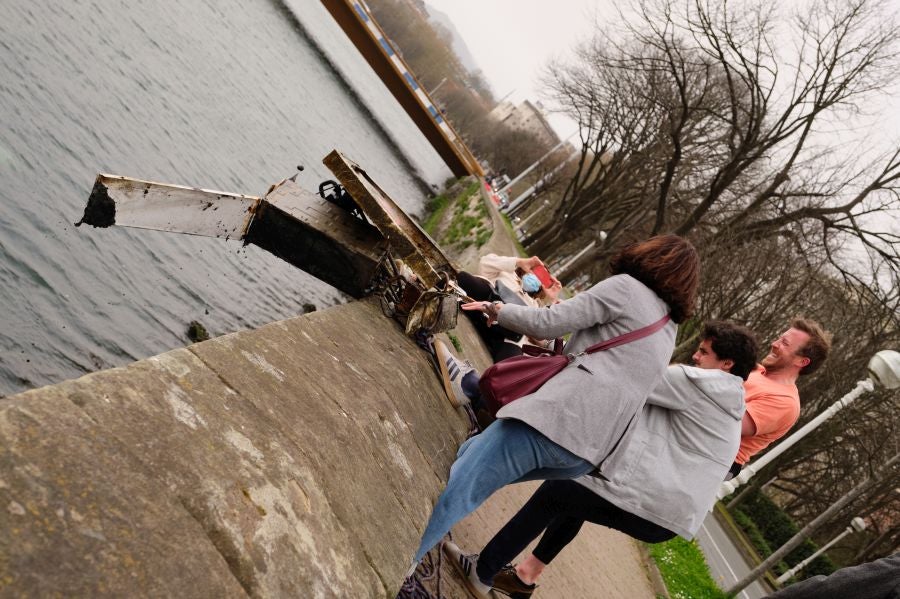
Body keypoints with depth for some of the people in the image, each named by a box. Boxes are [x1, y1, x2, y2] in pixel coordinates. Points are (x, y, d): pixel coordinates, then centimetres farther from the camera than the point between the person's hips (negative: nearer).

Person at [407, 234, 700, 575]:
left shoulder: (626, 286, 3)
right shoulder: (666, 329, 25)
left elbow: (548, 322, -2)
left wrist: (497, 310, 12)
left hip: (559, 416, -8)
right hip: (590, 451, 8)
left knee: (454, 487, -6)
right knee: (470, 456, 20)